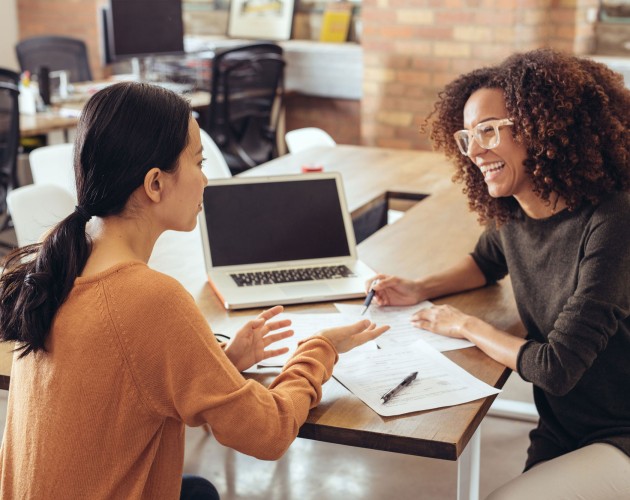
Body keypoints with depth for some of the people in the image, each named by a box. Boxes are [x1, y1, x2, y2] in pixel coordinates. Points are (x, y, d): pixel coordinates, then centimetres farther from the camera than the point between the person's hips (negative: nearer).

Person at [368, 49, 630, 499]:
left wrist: (468, 327, -9)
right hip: (558, 435, 7)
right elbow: (487, 262, 25)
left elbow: (557, 368, -24)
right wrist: (421, 289, 7)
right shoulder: (512, 215, -1)